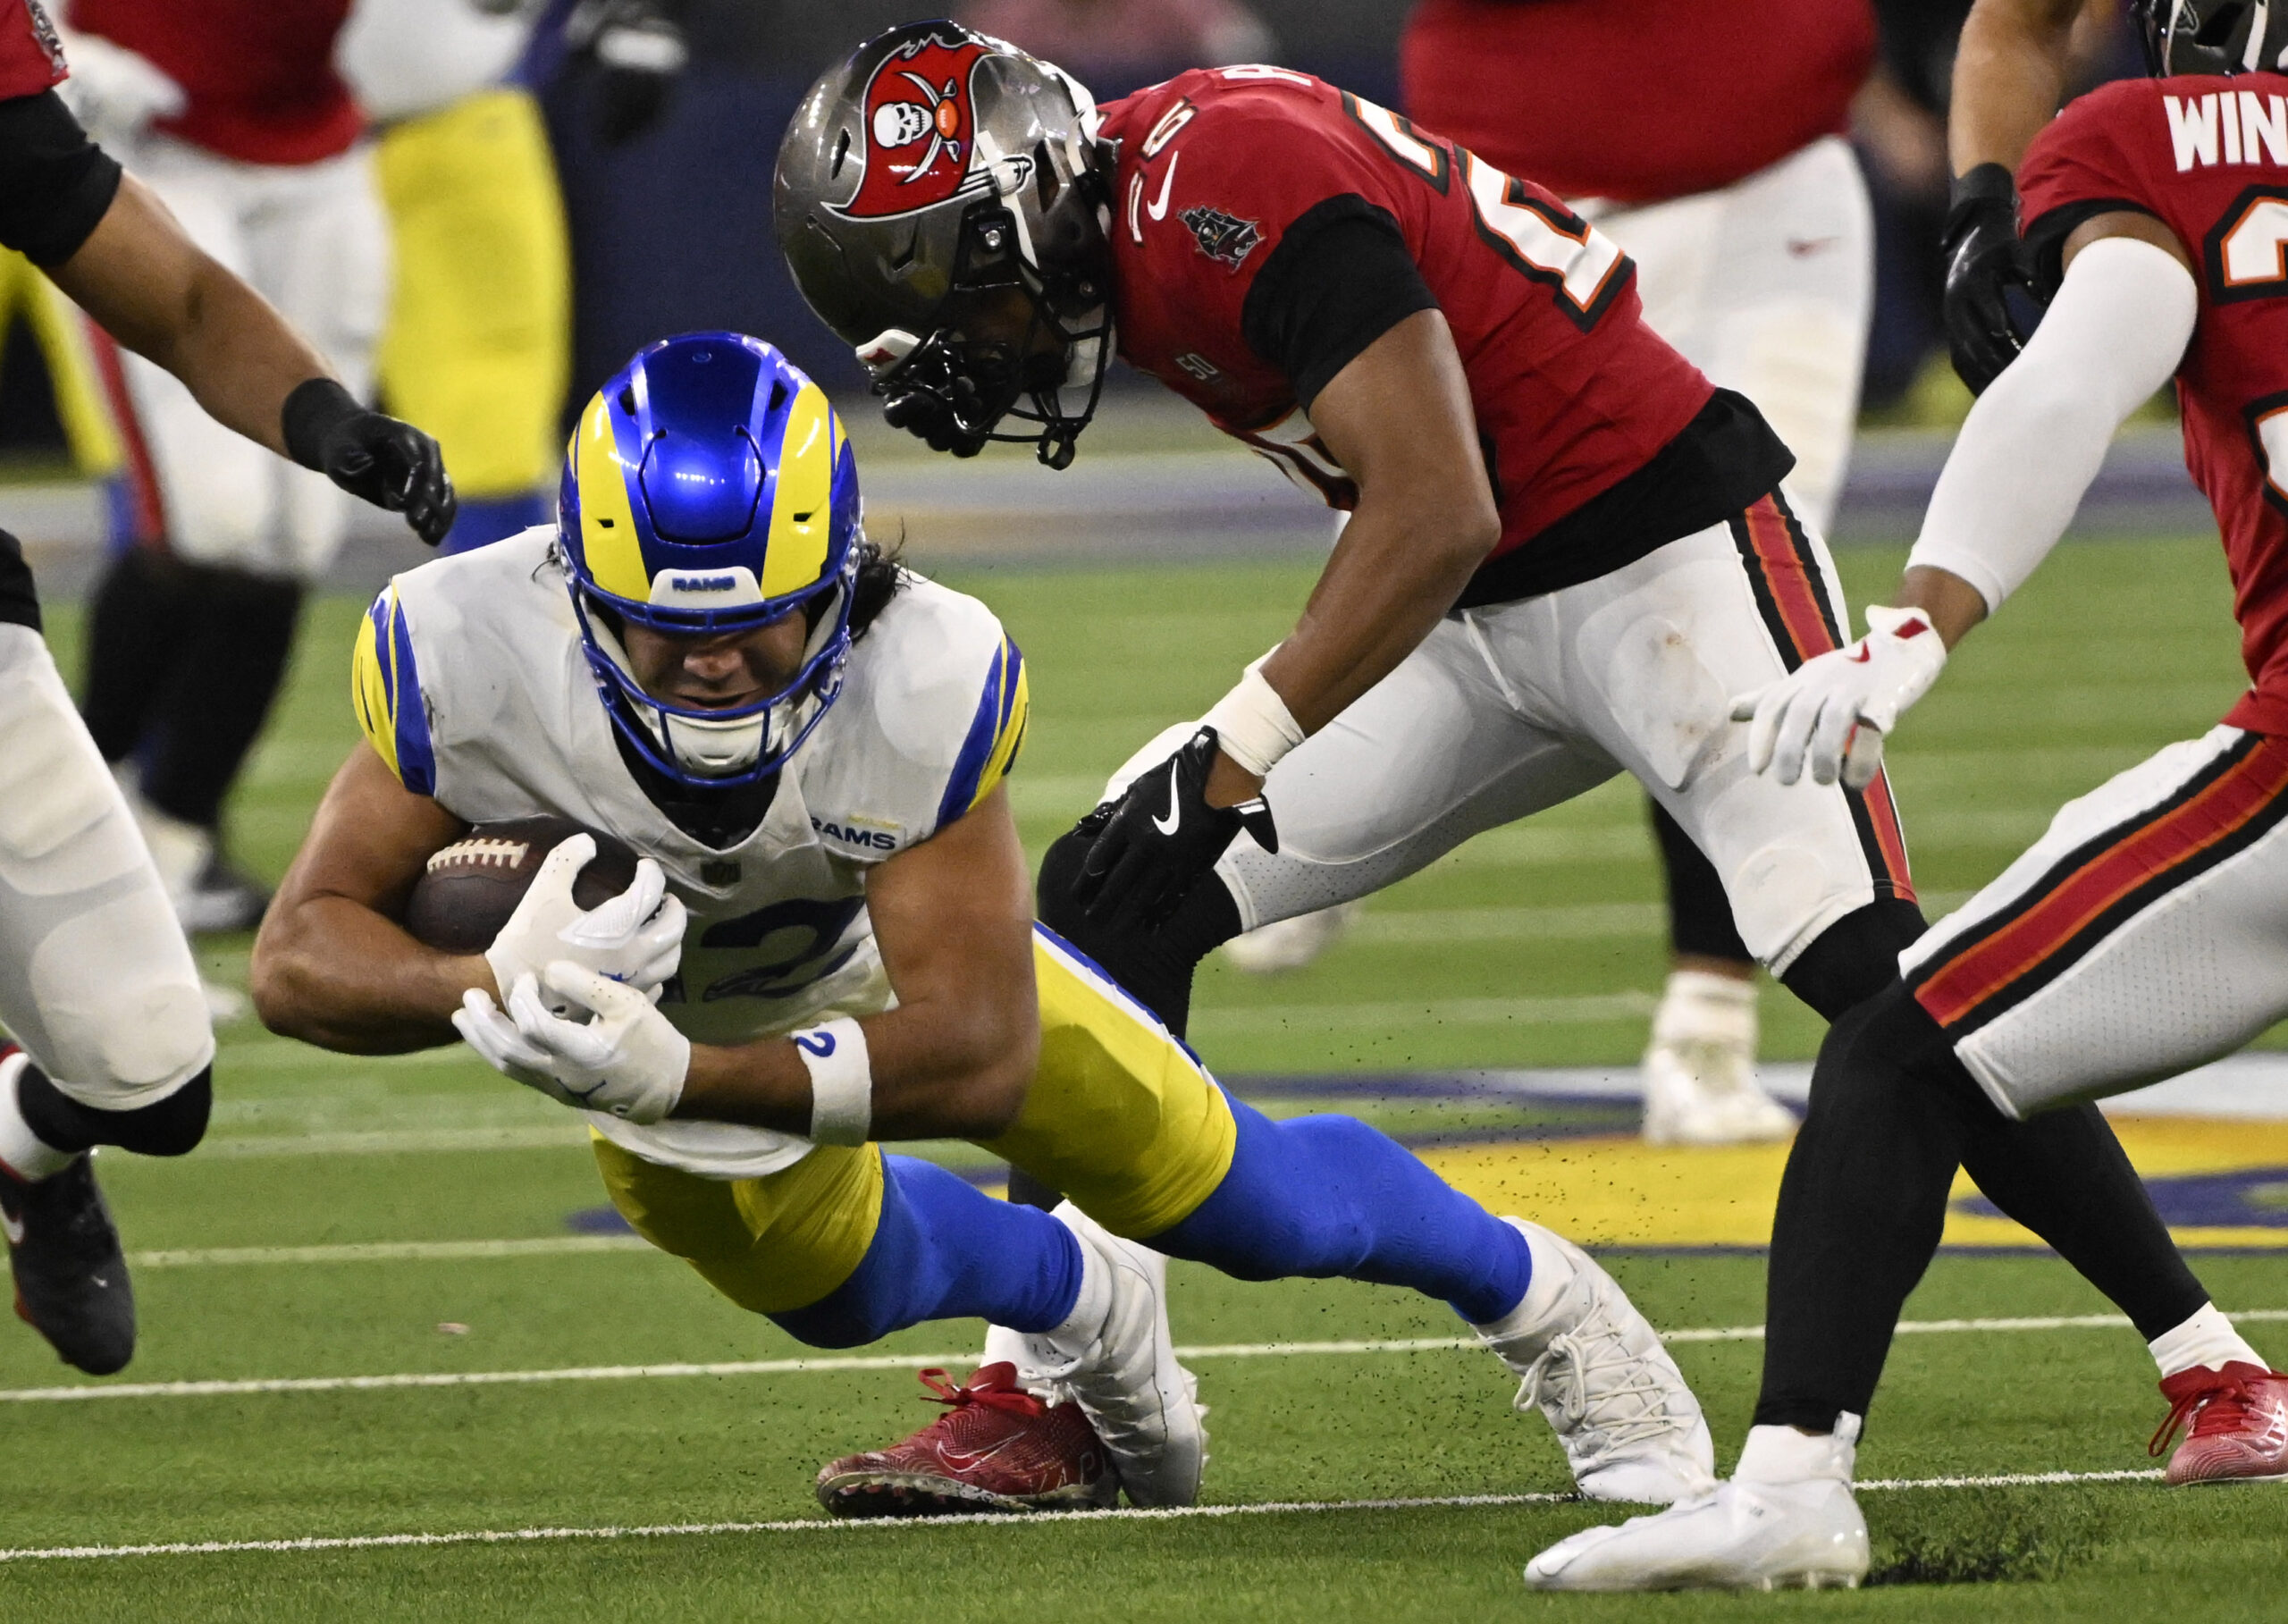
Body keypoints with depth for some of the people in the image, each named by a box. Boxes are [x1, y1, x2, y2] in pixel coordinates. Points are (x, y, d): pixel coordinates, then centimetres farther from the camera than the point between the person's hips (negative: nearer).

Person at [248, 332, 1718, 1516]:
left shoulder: (922, 685, -42)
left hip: (893, 950, -1)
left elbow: (979, 1051, -38)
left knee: (1240, 1199, 7)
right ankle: (1082, 1309, 37)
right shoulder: (469, 656, -40)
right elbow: (304, 954, -31)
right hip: (646, 981, 1)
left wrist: (692, 1080, -52)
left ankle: (1539, 1299, 37)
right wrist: (494, 994, -53)